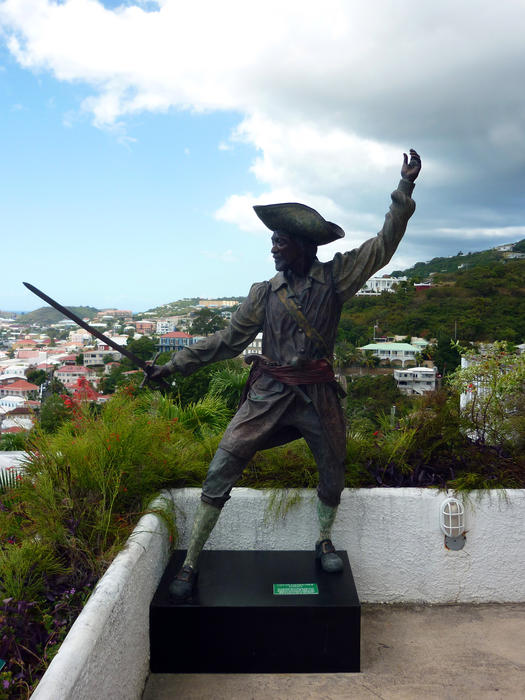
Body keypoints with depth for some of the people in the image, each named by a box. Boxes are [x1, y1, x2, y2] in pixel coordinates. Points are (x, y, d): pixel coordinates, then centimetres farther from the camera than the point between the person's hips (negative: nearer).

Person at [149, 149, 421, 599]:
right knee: (220, 472, -7)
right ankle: (191, 564, 7)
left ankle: (325, 542, 45)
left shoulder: (335, 277, 0)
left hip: (318, 396, 0)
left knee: (333, 473, 16)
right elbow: (228, 340, 8)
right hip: (268, 394, 0)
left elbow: (384, 245, -2)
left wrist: (406, 187, -6)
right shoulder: (265, 293, 5)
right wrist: (174, 366, 6)